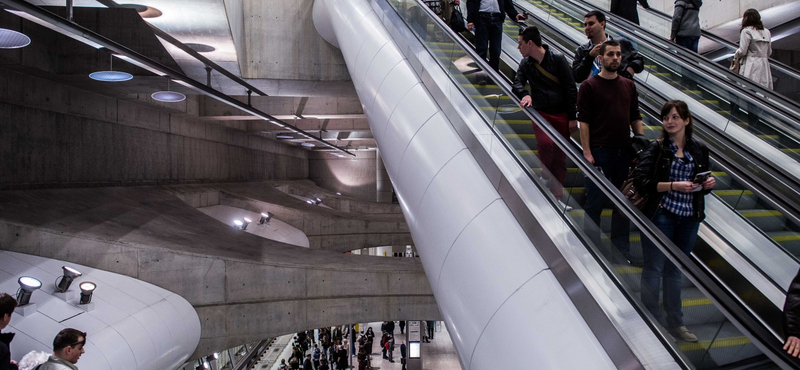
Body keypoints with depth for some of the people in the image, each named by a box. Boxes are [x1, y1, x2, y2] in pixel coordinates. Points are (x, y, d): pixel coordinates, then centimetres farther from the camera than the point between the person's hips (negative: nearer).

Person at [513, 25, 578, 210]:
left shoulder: (557, 58, -8)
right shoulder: (525, 63, 4)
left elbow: (570, 89, -6)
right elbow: (517, 84, 2)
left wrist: (572, 116, -6)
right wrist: (525, 95, -22)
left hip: (561, 114, -1)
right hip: (540, 113, 1)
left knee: (560, 158, 5)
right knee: (545, 142, -28)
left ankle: (557, 195, 18)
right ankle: (545, 174, -2)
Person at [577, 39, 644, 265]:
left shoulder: (629, 86, 11)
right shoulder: (589, 86, -4)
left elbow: (635, 118, 14)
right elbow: (583, 121, -8)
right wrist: (587, 151, -14)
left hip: (625, 151, 5)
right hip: (599, 151, -5)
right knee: (595, 204, 1)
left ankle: (622, 250, 23)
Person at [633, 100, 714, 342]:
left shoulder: (699, 150, 7)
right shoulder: (656, 149, -6)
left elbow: (704, 184, 16)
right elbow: (640, 181, -15)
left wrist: (709, 185, -6)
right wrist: (673, 186, -21)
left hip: (689, 218, 4)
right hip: (661, 215, -4)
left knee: (675, 270, 15)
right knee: (654, 268, 1)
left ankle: (675, 323, 26)